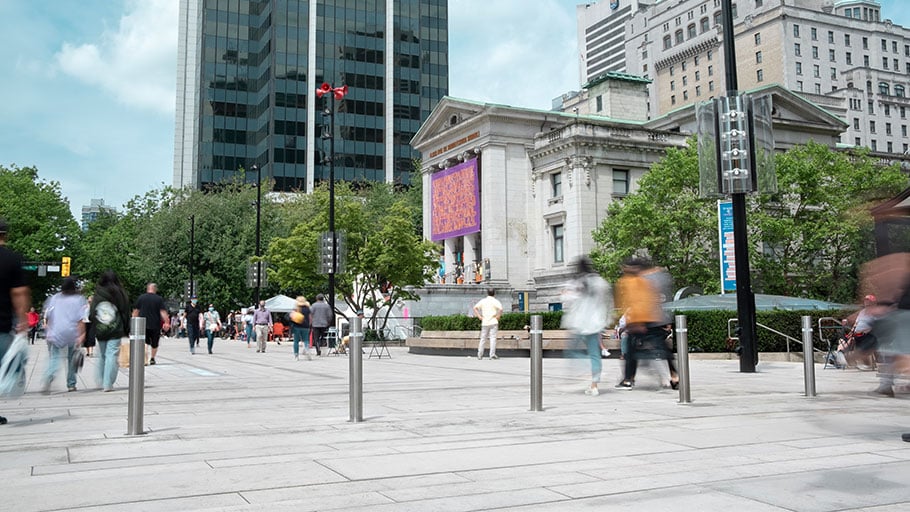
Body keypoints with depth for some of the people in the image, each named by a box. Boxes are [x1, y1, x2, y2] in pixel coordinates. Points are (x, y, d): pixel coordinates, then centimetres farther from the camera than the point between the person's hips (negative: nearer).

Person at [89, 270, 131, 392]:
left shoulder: (97, 295, -1)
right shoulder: (119, 294, -7)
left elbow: (91, 314, 2)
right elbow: (126, 313, -2)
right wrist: (127, 330, 7)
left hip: (100, 331, 3)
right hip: (115, 331, -3)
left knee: (102, 356, 17)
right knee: (112, 356, -2)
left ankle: (101, 382, 22)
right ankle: (108, 384, -6)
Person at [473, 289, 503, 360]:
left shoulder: (483, 301, 8)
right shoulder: (495, 301, -3)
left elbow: (475, 308, 0)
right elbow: (500, 309, -19)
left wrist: (479, 316, 2)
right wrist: (498, 316, -7)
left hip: (484, 322, 3)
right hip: (493, 322, -3)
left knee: (482, 338, 9)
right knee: (493, 338, -2)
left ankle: (480, 355, 11)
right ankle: (492, 354, -8)